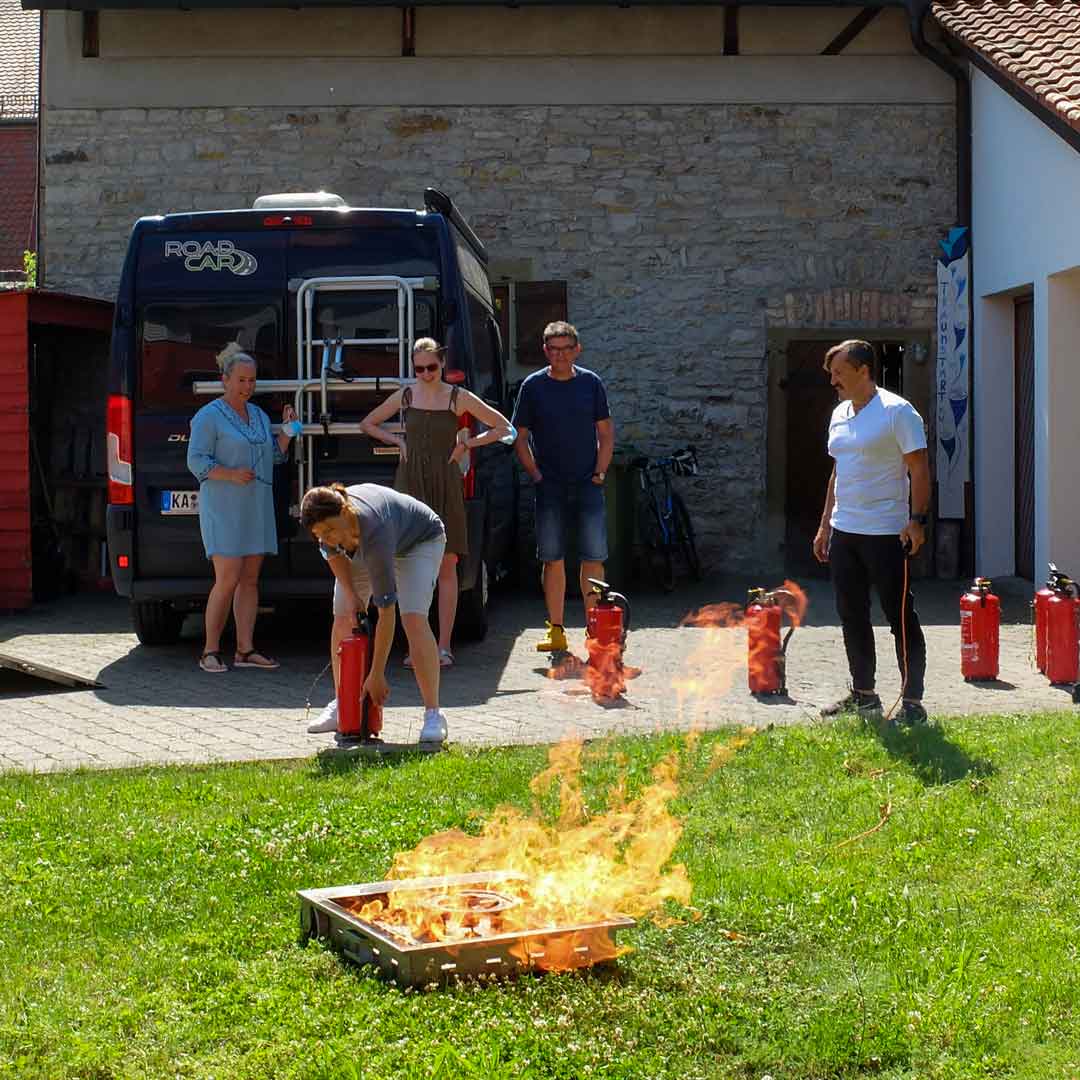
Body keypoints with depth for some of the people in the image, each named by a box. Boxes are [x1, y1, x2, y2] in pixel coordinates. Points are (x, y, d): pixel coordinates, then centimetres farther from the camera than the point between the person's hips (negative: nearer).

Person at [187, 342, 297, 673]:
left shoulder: (259, 416, 17)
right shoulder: (209, 416, -6)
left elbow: (275, 455, 21)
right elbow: (196, 461, -10)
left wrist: (287, 430, 5)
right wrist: (231, 475, -22)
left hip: (256, 507, 7)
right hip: (224, 508, -7)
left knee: (250, 580, 5)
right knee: (227, 580, -12)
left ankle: (245, 650, 8)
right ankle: (210, 652, -3)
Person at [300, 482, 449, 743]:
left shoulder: (374, 533, -46)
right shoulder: (328, 517, -31)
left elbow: (386, 612, -42)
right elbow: (334, 553, -3)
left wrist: (377, 675, -38)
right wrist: (351, 596, -15)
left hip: (420, 539, -6)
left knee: (414, 619, -25)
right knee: (343, 620, -3)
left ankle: (433, 714, -23)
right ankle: (340, 707, 10)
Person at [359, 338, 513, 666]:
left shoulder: (458, 398, 3)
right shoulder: (404, 396, 8)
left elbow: (502, 427, 10)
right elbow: (368, 423, 22)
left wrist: (467, 444, 2)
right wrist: (398, 441, 8)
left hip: (445, 484, -1)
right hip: (411, 483, 1)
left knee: (446, 565, -1)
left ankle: (444, 646, 3)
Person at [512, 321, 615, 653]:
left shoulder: (590, 383, 5)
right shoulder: (533, 386, 3)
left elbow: (606, 432, 10)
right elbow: (520, 436, 7)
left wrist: (600, 472, 1)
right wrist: (536, 474, -1)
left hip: (587, 485, 0)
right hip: (550, 487, 0)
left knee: (593, 558, -3)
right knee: (552, 559, 2)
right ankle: (556, 631, 8)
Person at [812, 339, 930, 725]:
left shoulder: (897, 412, -10)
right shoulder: (840, 414, 13)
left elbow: (920, 470, -12)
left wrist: (917, 520, -20)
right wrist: (825, 525, 19)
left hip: (886, 533, -8)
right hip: (843, 532, 8)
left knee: (901, 617, -3)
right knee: (852, 616, 13)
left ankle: (913, 702, 1)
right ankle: (863, 694, 24)